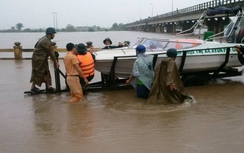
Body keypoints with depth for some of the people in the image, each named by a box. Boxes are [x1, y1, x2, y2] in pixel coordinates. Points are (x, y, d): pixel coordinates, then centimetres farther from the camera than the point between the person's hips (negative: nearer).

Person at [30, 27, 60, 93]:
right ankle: (33, 87, 15)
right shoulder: (46, 41, -24)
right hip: (38, 59, -10)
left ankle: (48, 87, 11)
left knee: (46, 72, 8)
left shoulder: (45, 38, 8)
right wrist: (56, 61, -16)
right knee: (38, 73, 2)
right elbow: (51, 52, -22)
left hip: (42, 58, 10)